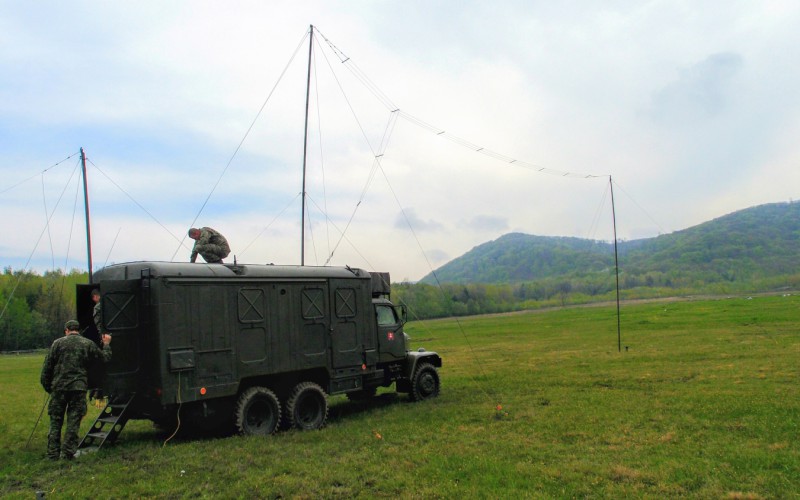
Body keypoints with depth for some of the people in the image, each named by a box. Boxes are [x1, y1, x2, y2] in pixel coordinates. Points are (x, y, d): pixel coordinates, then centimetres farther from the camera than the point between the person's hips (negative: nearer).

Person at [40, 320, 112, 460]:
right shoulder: (88, 344, 4)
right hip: (79, 388, 0)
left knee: (55, 420, 10)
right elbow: (105, 359, 9)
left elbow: (47, 367, 3)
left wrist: (47, 386, 12)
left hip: (59, 387, 0)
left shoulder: (58, 343, 3)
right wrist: (106, 345, 26)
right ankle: (68, 453, 5)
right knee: (73, 421, 5)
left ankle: (53, 453, 12)